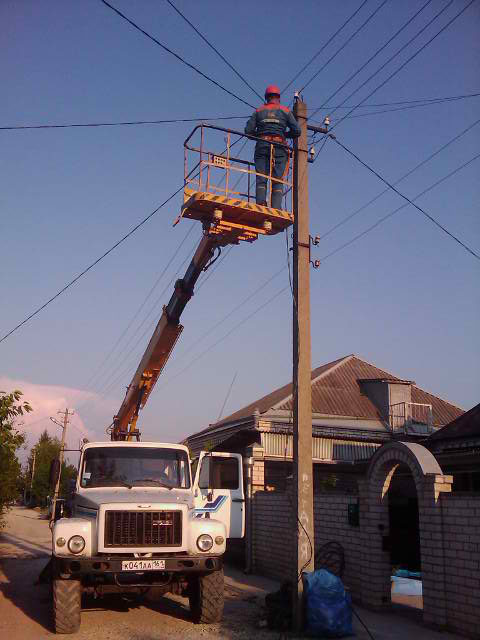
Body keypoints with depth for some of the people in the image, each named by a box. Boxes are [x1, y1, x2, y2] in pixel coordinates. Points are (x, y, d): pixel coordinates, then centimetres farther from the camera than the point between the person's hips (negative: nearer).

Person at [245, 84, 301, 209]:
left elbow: (248, 130, 6)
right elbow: (297, 131, 7)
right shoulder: (285, 111, 12)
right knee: (278, 180, -1)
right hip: (279, 147, -1)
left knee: (261, 178, 1)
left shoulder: (259, 111, 14)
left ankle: (260, 205, -16)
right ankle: (276, 208, -13)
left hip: (262, 146, 1)